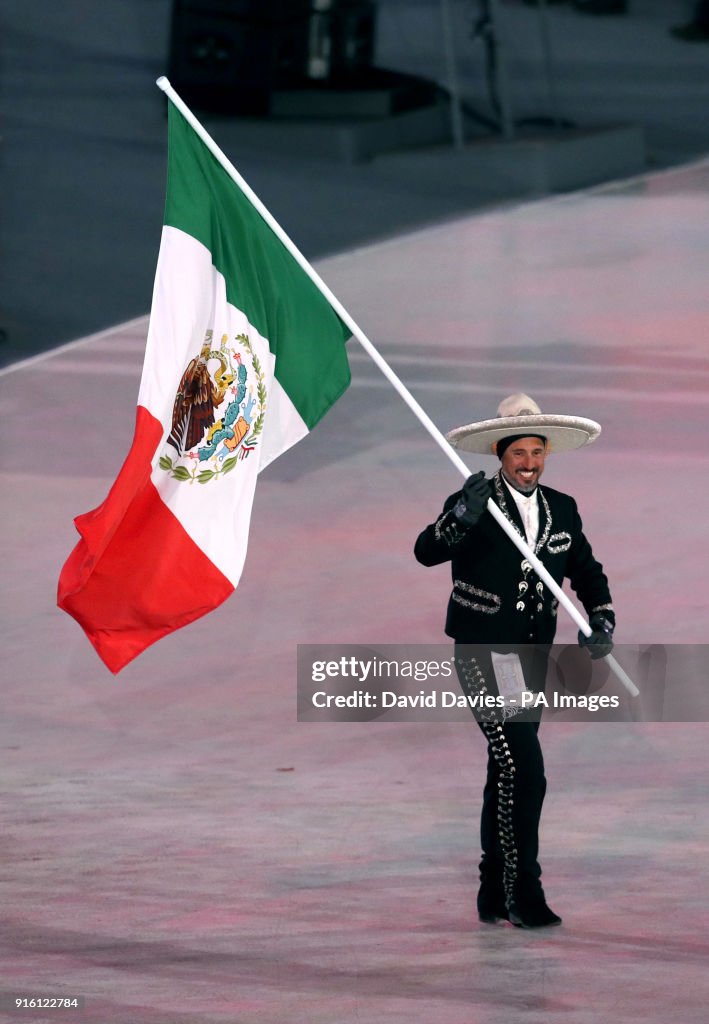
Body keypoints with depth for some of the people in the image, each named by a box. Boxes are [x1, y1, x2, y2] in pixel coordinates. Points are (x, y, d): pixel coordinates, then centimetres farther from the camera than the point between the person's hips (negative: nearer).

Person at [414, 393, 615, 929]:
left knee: (507, 774, 13)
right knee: (524, 769, -16)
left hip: (532, 658, 6)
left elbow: (588, 574, 14)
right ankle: (523, 891, -13)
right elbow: (426, 552, -23)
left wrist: (602, 622, -4)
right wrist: (461, 518, -42)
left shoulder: (562, 509, 8)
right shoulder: (473, 506, -8)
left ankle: (494, 893, 21)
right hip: (482, 655, -6)